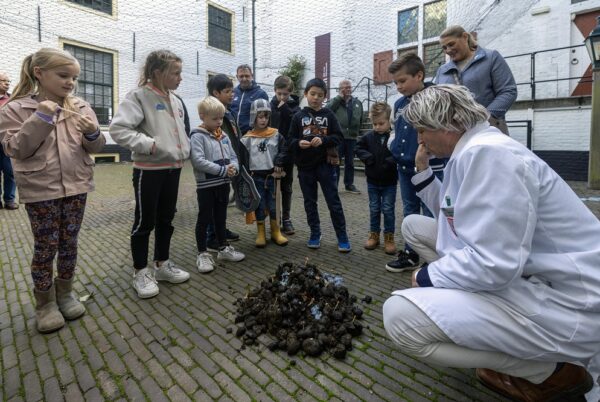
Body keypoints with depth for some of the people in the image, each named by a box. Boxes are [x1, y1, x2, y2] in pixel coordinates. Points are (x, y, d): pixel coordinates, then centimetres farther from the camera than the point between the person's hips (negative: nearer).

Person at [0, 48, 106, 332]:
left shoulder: (80, 107, 4)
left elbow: (95, 147, 4)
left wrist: (92, 133, -19)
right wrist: (41, 119, -19)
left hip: (76, 186, 3)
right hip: (41, 190, -2)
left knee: (69, 243, 12)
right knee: (46, 247, 5)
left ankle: (65, 293, 30)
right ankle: (45, 303, 23)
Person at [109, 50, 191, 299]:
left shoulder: (175, 100, 13)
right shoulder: (139, 96, -11)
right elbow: (118, 129, -19)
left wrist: (184, 151, 7)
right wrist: (150, 145, -23)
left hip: (173, 168, 7)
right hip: (149, 169, -7)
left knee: (166, 219, 15)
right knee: (145, 222, 3)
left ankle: (162, 265, 30)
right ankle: (141, 273, 18)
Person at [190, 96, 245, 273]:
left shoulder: (224, 136, 9)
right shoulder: (198, 136, -11)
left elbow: (233, 156, 10)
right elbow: (198, 161, -21)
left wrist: (233, 167, -13)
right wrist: (222, 170, -22)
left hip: (223, 184, 6)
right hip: (206, 185, -6)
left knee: (221, 218, 17)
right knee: (204, 219, 5)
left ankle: (224, 249, 31)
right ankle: (203, 254, 17)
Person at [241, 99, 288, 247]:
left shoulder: (276, 135, 0)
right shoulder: (247, 138, -2)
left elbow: (282, 152, 2)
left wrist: (278, 165, -10)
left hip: (272, 176, 1)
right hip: (256, 177, -1)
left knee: (273, 206, 9)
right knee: (259, 206, 8)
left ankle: (275, 232, 24)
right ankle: (260, 233, 21)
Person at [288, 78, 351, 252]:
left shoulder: (329, 115, 2)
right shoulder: (298, 116, 4)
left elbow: (338, 137, -3)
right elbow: (291, 141, 2)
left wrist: (323, 140, -20)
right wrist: (299, 143, -19)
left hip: (325, 164, -1)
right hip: (305, 166, 2)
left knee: (333, 201, 1)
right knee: (310, 202, 11)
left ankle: (342, 237, 12)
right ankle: (315, 234, 26)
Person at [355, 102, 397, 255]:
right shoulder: (369, 136, -2)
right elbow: (358, 147, 5)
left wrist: (390, 162, -26)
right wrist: (367, 157, -9)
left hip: (389, 182, -3)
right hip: (372, 180, 3)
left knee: (388, 209, 5)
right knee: (374, 209, 14)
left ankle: (389, 237, 20)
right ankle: (374, 234, 28)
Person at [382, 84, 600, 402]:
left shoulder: (487, 153, -24)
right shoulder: (471, 151, 7)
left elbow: (492, 265, -30)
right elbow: (450, 215, 19)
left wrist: (426, 276, -13)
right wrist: (422, 170, 10)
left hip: (564, 304, -9)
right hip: (519, 272, 10)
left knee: (399, 315, -24)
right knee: (414, 225, 11)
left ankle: (551, 371, -2)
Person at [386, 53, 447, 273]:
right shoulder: (399, 104, 9)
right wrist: (392, 145, 6)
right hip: (404, 168, 7)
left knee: (430, 214, 3)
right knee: (409, 211, 16)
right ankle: (410, 253, 31)